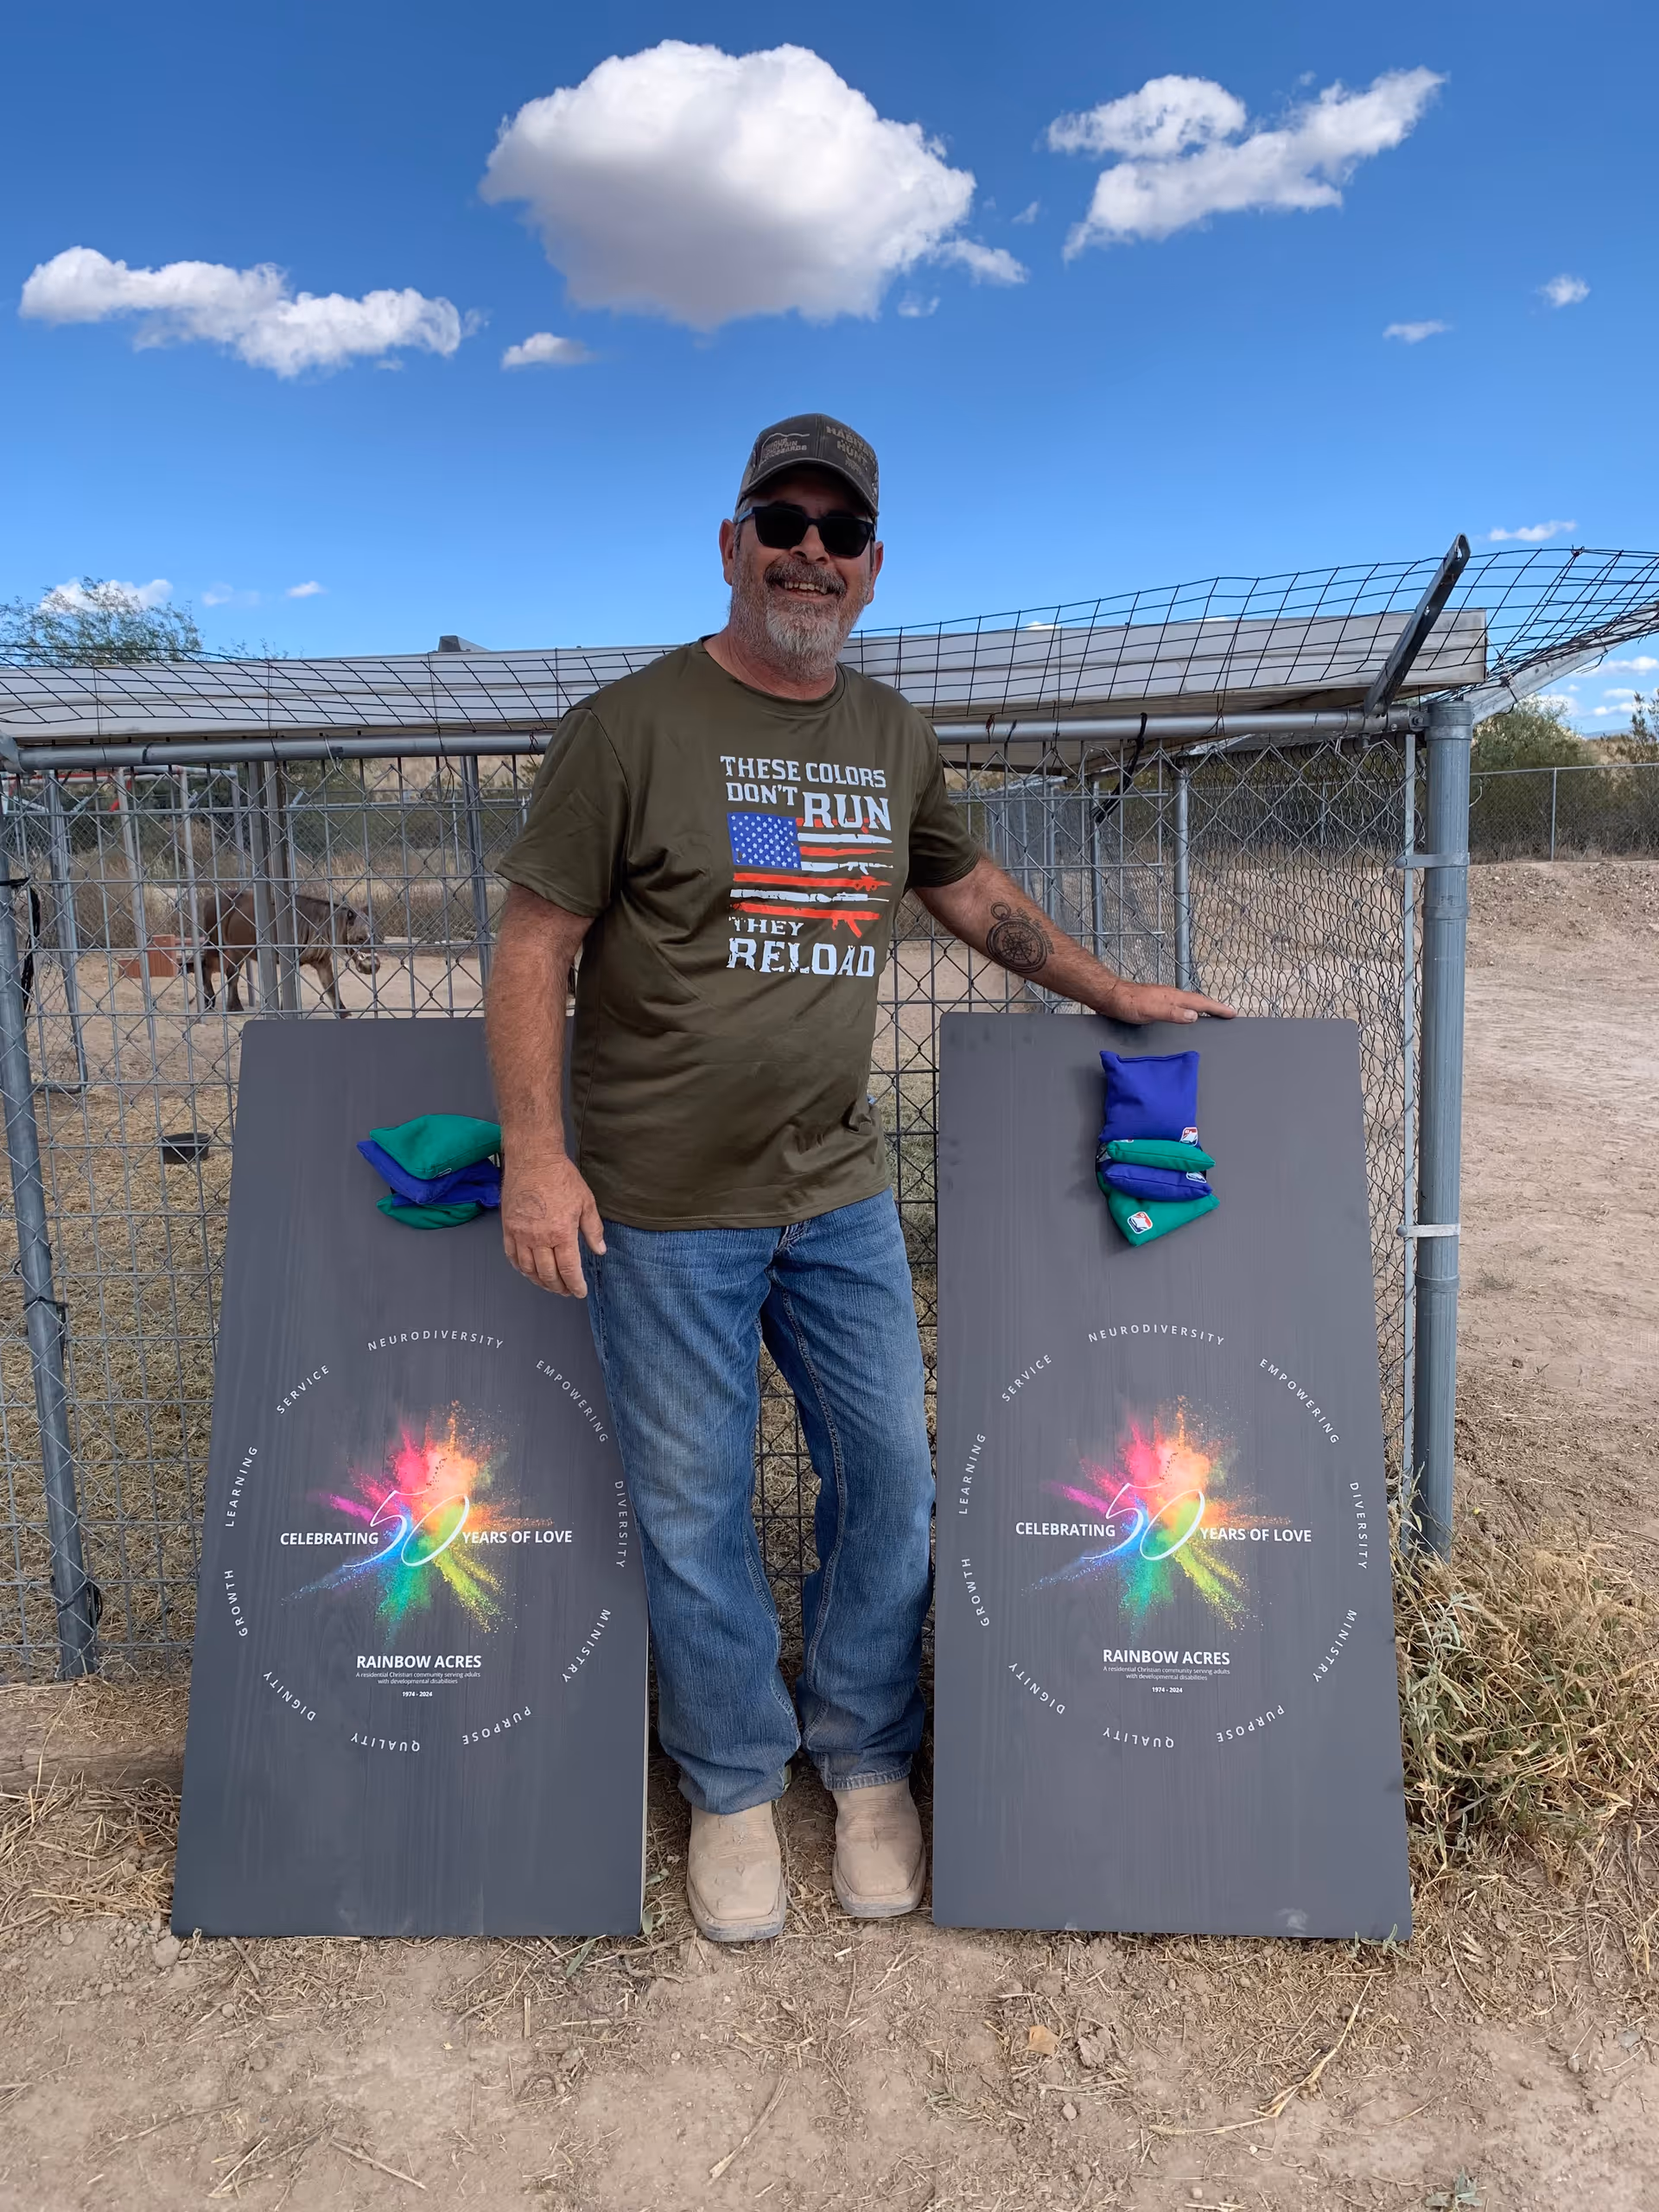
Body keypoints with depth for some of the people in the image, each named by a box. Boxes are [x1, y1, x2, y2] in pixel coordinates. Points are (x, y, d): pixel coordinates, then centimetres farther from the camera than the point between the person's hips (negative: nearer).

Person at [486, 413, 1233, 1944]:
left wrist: (1110, 991, 25)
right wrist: (536, 1157, -15)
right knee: (695, 1512, 7)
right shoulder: (634, 727, -7)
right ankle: (735, 1784, 31)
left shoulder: (895, 739, 9)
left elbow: (970, 888, 25)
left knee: (891, 1475, 12)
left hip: (839, 1191, 5)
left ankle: (868, 1764, 35)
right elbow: (534, 945, -8)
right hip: (662, 1204, -4)